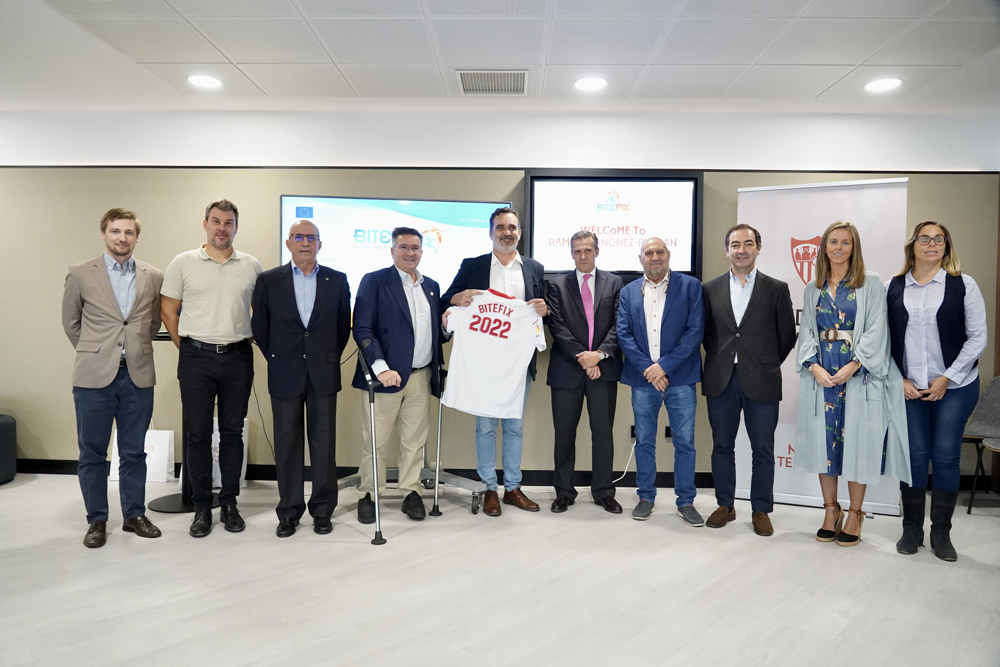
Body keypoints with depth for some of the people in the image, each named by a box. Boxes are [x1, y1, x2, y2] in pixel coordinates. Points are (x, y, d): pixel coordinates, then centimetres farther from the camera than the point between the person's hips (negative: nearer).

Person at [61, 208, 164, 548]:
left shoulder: (154, 277, 4)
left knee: (134, 452, 10)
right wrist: (93, 353, 12)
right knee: (92, 453, 7)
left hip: (138, 376, 1)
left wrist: (135, 350, 12)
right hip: (94, 378, -1)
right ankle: (97, 520, 21)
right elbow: (70, 322, 11)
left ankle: (134, 515, 24)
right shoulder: (80, 274, 1)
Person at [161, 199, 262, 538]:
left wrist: (249, 343, 6)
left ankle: (229, 503, 19)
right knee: (198, 434, 4)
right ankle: (202, 507, 16)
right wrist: (185, 347, 4)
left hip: (238, 358, 1)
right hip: (196, 358, -1)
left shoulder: (251, 266, 6)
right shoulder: (183, 263, 3)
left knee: (232, 432, 8)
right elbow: (168, 310, 7)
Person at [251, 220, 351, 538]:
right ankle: (289, 511, 19)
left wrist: (330, 358, 6)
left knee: (324, 443, 5)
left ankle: (322, 510, 18)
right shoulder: (269, 280, 3)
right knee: (287, 444, 7)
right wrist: (276, 358, 5)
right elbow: (259, 326, 7)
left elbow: (343, 326, 9)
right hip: (285, 375, 0)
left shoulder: (337, 281, 4)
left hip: (323, 375, 0)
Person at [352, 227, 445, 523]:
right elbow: (362, 329, -9)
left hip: (421, 376, 4)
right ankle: (367, 496, 19)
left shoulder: (431, 286, 15)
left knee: (415, 440, 9)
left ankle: (411, 492, 22)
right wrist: (381, 368, -19)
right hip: (387, 375, -4)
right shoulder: (374, 281, -2)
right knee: (375, 440, 4)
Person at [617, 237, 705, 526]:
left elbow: (695, 330, -7)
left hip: (680, 378, -2)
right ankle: (646, 497, 24)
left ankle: (686, 502, 17)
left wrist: (664, 366, -13)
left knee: (685, 442, 4)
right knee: (644, 441, 10)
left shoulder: (690, 286, 1)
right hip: (643, 378, 2)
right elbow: (623, 334, 2)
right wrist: (647, 368, -10)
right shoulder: (628, 292, 9)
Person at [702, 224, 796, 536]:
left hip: (761, 382, -1)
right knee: (722, 446, 10)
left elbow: (787, 336, 4)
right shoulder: (711, 289, 6)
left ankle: (761, 510, 19)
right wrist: (718, 360, 6)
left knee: (763, 449, 5)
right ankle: (725, 505, 24)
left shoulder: (776, 289, 2)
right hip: (721, 381, 2)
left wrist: (767, 366, 4)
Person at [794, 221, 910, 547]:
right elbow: (807, 331, 10)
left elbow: (875, 330, -5)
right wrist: (814, 366, -6)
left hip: (859, 374, -3)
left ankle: (854, 514, 11)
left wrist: (852, 366, -15)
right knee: (824, 440, 4)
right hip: (822, 375, 3)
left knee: (857, 440, -1)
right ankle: (831, 510, 17)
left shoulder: (870, 283, 2)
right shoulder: (813, 290, 13)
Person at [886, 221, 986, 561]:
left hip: (954, 386, -1)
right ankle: (912, 529, 17)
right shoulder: (892, 288, 4)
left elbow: (977, 337, -1)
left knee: (946, 456, 3)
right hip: (907, 388, 1)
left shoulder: (963, 285, 0)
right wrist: (899, 380, -4)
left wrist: (946, 378, -8)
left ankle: (941, 533, 17)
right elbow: (883, 339, 4)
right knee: (914, 456, 4)